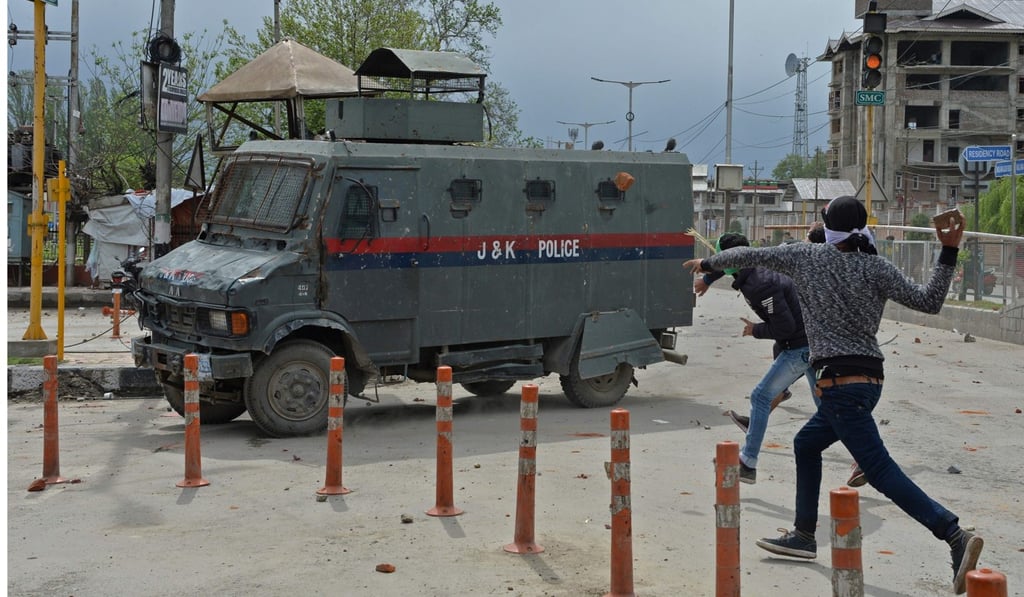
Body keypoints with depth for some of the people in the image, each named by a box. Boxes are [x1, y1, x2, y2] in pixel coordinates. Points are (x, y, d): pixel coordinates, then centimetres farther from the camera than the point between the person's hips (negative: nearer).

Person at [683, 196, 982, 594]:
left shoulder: (806, 257, 0)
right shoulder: (877, 269, 5)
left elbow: (750, 256, 11)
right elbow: (929, 302, -1)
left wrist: (708, 264, 28)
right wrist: (949, 251, 3)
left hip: (839, 381, -7)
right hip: (870, 378, 7)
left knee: (881, 470, -12)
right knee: (806, 445, 25)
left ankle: (955, 536, -25)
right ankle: (803, 536, 32)